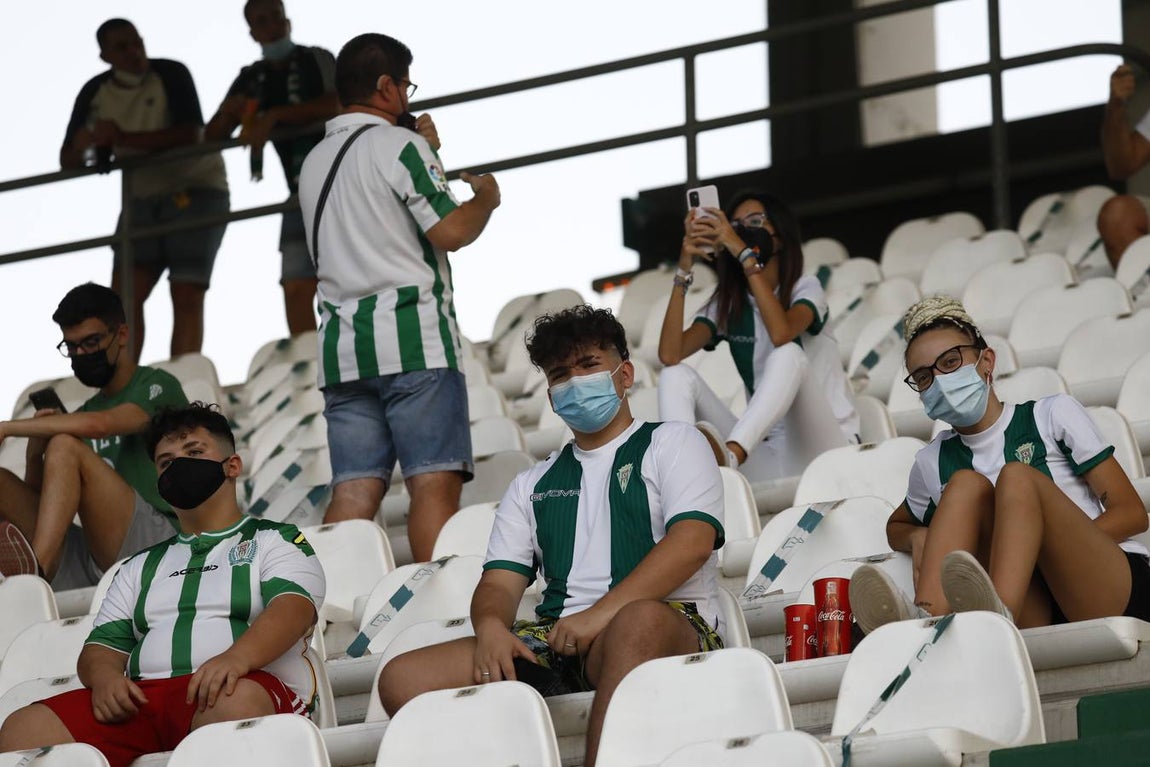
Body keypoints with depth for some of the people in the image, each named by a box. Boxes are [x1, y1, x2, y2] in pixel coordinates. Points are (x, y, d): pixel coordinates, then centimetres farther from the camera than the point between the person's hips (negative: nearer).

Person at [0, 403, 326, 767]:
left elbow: (292, 609, -2)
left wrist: (235, 658, -24)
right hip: (141, 696, 4)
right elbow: (103, 646, 23)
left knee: (236, 702, -44)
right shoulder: (139, 568, 33)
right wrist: (104, 677, -4)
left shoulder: (274, 541, 18)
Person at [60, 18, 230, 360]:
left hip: (195, 189, -5)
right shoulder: (95, 93, 1)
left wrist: (123, 139, -29)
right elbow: (68, 159, 4)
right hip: (142, 199, 5)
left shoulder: (170, 75, -12)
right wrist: (86, 146, -22)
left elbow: (189, 135, -24)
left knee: (187, 296, -11)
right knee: (124, 295, -7)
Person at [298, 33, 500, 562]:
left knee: (354, 492, 1)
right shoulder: (398, 145, -4)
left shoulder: (314, 162, 20)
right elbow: (450, 230, -11)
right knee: (435, 481, -10)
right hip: (412, 338, -7)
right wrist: (485, 198, 8)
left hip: (342, 342, 7)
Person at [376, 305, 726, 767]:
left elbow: (692, 541, -3)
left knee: (639, 622, -43)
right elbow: (500, 580, 19)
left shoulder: (671, 444, 14)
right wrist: (490, 625, -7)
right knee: (402, 680, -17)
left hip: (667, 625, -5)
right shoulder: (532, 485, 30)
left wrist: (601, 615, -15)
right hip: (556, 639, 5)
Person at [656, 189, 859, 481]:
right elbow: (669, 355, -7)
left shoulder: (806, 290, 1)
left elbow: (781, 334, -26)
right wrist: (684, 268, -11)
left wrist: (743, 252, -26)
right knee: (676, 375, -12)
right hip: (765, 454, 4)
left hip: (824, 444, -4)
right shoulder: (726, 305, 12)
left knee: (788, 354, -32)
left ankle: (729, 454, -58)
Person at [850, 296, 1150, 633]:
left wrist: (1056, 544, -12)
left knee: (1016, 476, -24)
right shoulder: (934, 462, 19)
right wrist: (917, 538, 11)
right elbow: (896, 527, 38)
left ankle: (1000, 615, -55)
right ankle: (924, 620, -45)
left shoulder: (1053, 415, 9)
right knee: (967, 484, -15)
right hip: (1037, 614, 2)